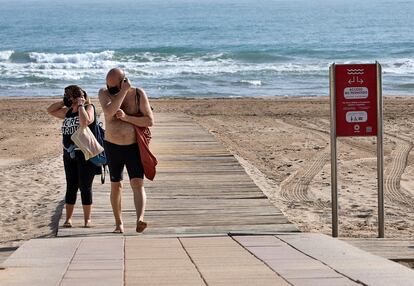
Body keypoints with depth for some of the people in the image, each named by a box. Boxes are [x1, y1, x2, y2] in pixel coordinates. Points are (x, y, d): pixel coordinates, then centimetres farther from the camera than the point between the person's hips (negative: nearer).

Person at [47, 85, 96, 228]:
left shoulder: (88, 108, -6)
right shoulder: (68, 111, 12)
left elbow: (85, 122, -26)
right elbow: (50, 110, 21)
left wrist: (80, 105, -14)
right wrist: (63, 102, 8)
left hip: (85, 154, -6)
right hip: (69, 153, 6)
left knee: (85, 186, -1)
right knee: (71, 186, 8)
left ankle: (87, 219, 7)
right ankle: (68, 218, 11)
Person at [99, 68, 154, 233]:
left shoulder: (138, 94, -7)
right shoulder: (104, 93, -5)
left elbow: (150, 121, -11)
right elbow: (109, 111, -26)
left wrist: (126, 117, -21)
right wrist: (124, 91, -26)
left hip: (134, 147, -2)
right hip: (113, 147, 2)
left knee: (137, 183, -17)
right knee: (116, 186, 11)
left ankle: (140, 220, -32)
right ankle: (119, 223, 23)